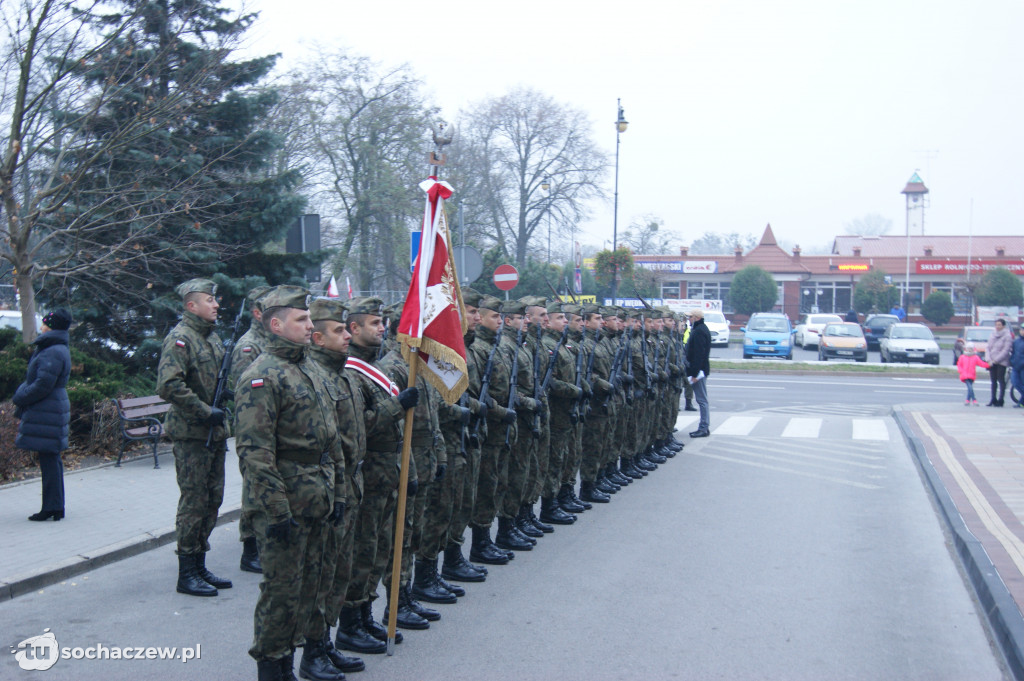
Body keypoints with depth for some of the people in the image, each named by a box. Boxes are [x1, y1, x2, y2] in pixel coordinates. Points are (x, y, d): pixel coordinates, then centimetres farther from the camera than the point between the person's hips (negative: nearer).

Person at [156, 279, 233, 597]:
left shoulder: (212, 338, 16)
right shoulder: (180, 338, -13)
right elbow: (169, 385, -24)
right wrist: (205, 412, -21)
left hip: (215, 433, 9)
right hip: (191, 434, -9)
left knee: (213, 500, 12)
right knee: (194, 502, -4)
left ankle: (200, 566, 23)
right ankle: (187, 574, 5)